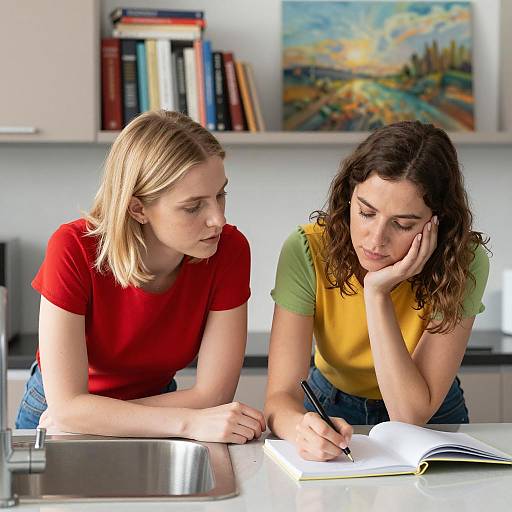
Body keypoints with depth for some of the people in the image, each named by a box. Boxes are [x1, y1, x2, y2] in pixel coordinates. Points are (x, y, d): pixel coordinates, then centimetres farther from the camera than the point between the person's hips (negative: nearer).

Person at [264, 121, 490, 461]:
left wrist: (377, 293, -33)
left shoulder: (465, 264, -23)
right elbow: (282, 394, -24)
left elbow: (411, 415, -26)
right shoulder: (306, 251, -22)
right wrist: (302, 426, -48)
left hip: (431, 420, 0)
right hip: (330, 410, 1)